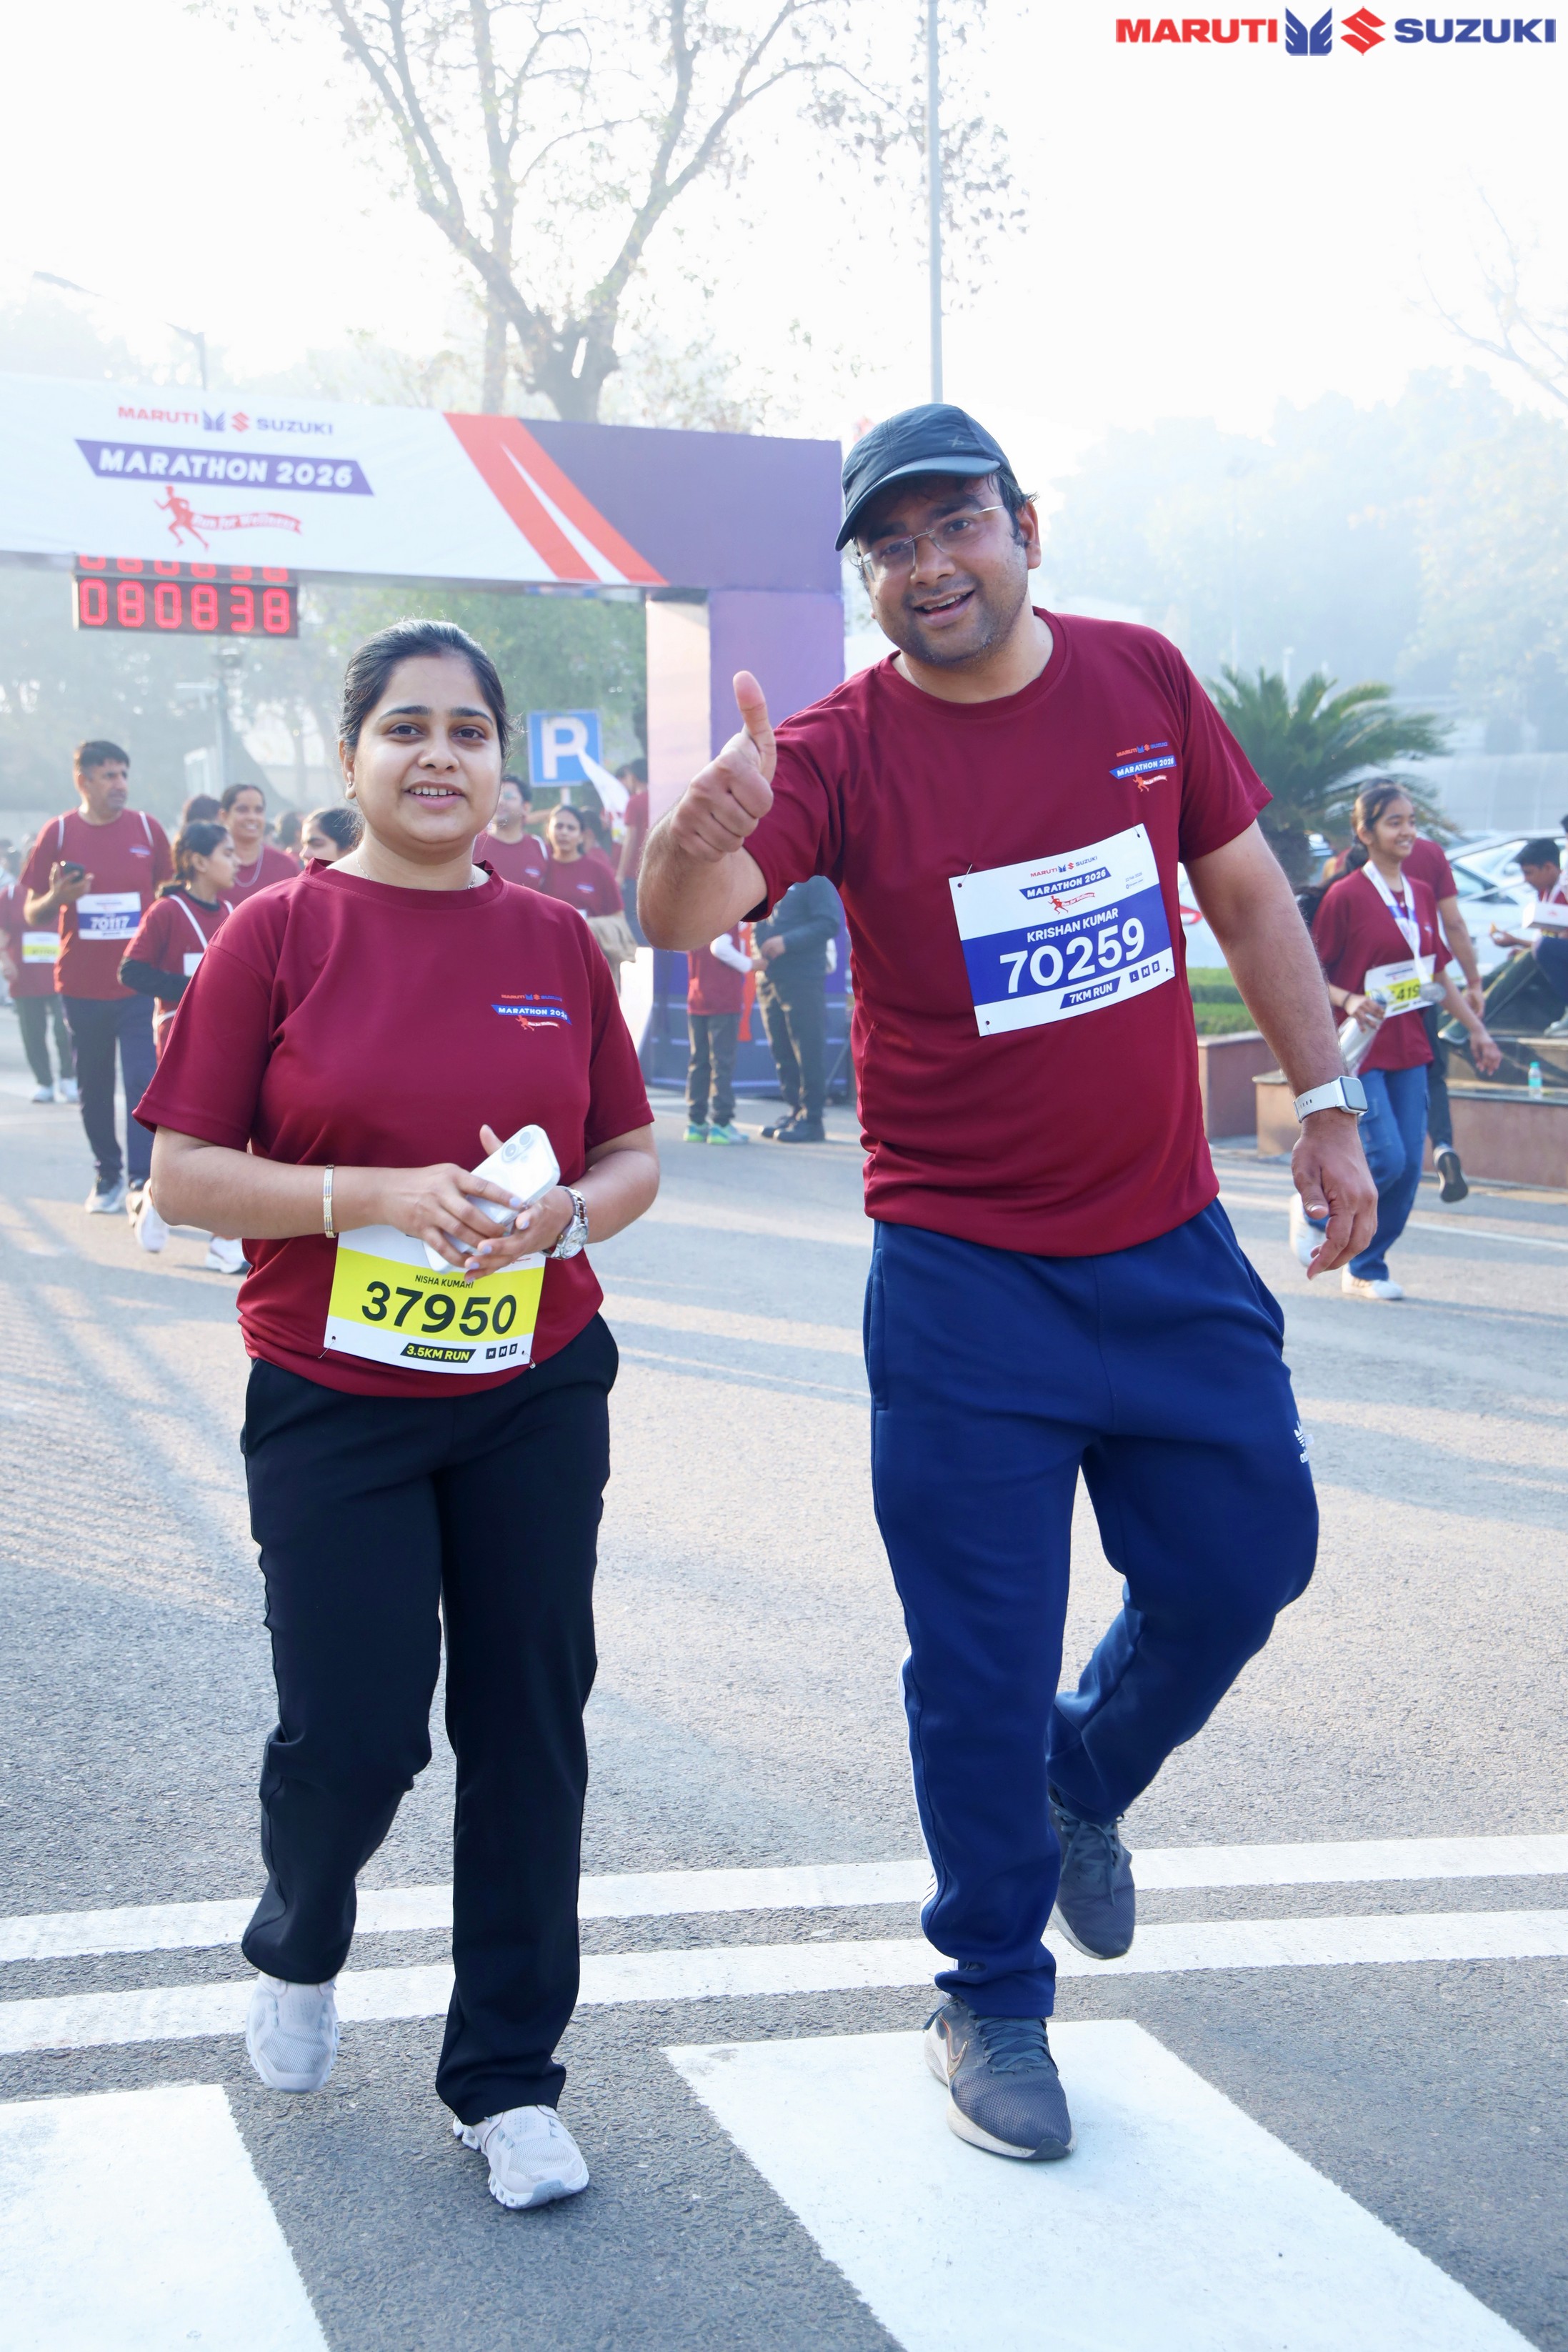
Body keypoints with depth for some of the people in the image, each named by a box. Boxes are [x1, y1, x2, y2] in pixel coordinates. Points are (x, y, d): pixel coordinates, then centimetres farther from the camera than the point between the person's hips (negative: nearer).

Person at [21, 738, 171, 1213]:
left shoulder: (147, 828, 2)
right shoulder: (58, 833, 1)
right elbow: (32, 915, 4)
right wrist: (56, 898, -18)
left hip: (140, 982, -1)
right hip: (81, 985, 1)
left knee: (144, 1081, -12)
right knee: (94, 1090, 10)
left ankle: (142, 1181, -12)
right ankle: (107, 1177, 23)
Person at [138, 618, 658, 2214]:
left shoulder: (555, 943, 4)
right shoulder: (279, 935, -4)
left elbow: (633, 1153, 10)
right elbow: (183, 1176, -7)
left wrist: (569, 1213, -13)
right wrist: (377, 1197, -19)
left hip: (537, 1393, 3)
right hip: (333, 1404, -3)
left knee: (527, 1727, 6)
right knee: (350, 1735, -2)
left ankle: (507, 2079, 24)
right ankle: (295, 1953, 35)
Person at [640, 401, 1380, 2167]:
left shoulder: (1143, 681, -1)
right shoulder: (841, 748, -12)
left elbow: (1249, 895, 10)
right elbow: (675, 922, -27)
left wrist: (1326, 1108, 9)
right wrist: (696, 837, -51)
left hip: (1172, 1249, 4)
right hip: (966, 1281, -3)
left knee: (1243, 1563, 12)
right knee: (982, 1664, 4)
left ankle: (1086, 1778, 43)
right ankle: (991, 2005, 24)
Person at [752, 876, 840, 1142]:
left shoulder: (815, 881, -4)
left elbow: (829, 924, -14)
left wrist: (787, 941, -21)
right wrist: (758, 956, 2)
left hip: (803, 979, -8)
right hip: (768, 978, 8)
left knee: (808, 1049, -6)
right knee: (782, 1051, 10)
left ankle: (811, 1119, -4)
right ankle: (794, 1111, 17)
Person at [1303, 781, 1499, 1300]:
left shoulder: (1421, 896, 11)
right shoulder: (1345, 896, -9)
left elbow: (1438, 974, 18)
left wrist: (1477, 1029, 16)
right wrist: (1349, 1001, -24)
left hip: (1409, 1049, 6)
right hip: (1361, 1049, -6)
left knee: (1409, 1166, 3)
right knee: (1386, 1158, -15)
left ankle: (1367, 1270, 17)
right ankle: (1311, 1209, 13)